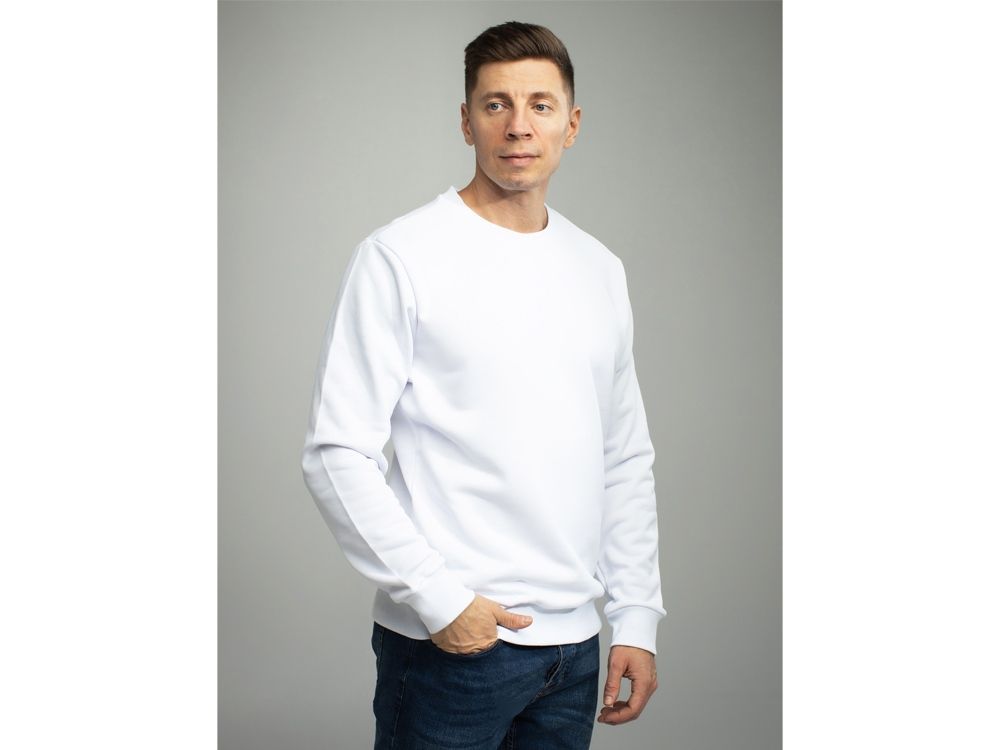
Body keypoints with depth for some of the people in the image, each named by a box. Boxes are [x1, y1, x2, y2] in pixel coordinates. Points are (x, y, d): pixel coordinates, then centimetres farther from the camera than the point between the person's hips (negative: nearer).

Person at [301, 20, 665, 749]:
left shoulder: (600, 270, 11)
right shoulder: (400, 257, -7)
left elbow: (628, 461, 14)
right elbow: (338, 456, -11)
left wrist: (637, 618, 8)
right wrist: (437, 598, -15)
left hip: (573, 643, 5)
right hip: (449, 641, -5)